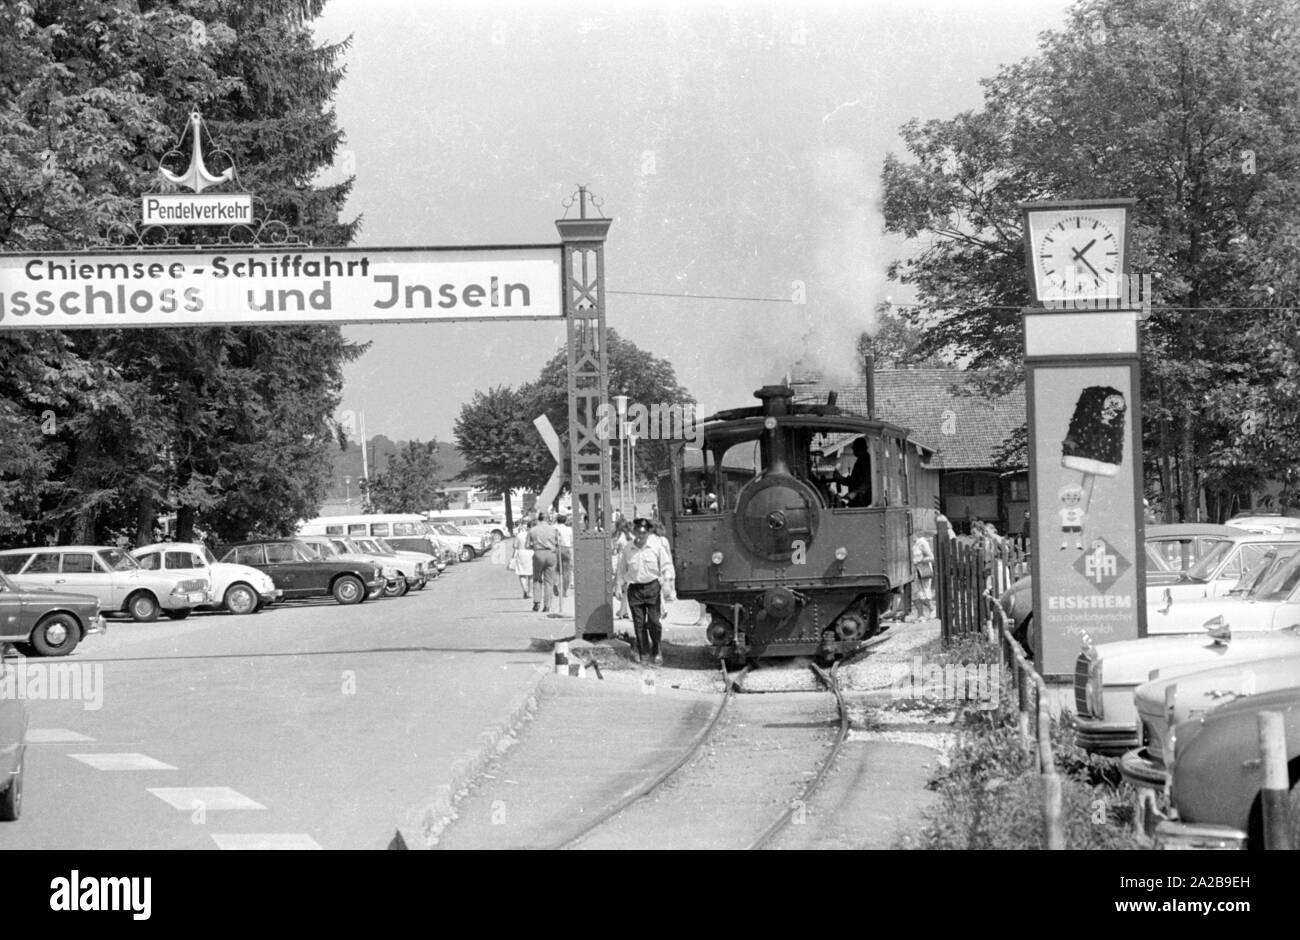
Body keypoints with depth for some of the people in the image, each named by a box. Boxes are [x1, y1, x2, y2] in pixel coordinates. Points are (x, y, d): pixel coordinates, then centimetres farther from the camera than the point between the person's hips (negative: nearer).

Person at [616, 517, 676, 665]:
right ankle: (642, 651, 15)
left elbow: (666, 567, 1)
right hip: (634, 588, 1)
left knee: (654, 621, -4)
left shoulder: (657, 546, -3)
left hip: (652, 587, -1)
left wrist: (667, 585, -6)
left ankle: (657, 651, 12)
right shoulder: (627, 549, 1)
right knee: (638, 622, 2)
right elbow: (621, 570, 14)